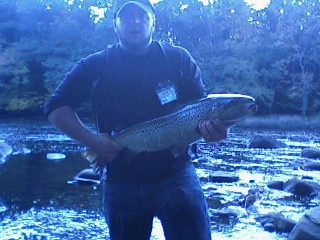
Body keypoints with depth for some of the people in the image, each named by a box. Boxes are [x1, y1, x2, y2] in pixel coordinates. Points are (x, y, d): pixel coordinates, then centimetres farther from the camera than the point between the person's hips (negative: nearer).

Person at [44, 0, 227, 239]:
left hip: (175, 173, -1)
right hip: (121, 181, 2)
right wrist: (92, 140, -11)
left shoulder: (179, 59, 5)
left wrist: (210, 128, -21)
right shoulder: (96, 66, 5)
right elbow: (56, 107, 4)